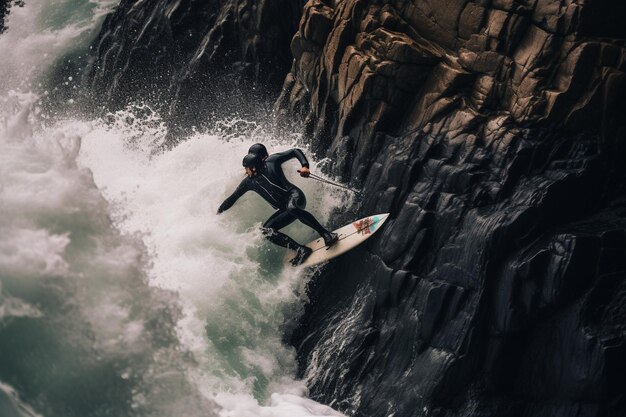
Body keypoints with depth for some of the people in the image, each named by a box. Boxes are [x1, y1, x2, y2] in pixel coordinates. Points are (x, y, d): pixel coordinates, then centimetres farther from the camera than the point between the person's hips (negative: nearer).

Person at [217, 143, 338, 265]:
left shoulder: (271, 161, 3)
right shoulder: (248, 182, 14)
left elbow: (295, 152, 5)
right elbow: (232, 198, 23)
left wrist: (305, 166, -11)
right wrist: (218, 214, 20)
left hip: (293, 195, -5)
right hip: (283, 209, 5)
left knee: (291, 208, -39)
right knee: (266, 231, -18)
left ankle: (327, 235, -35)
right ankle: (301, 250, -18)